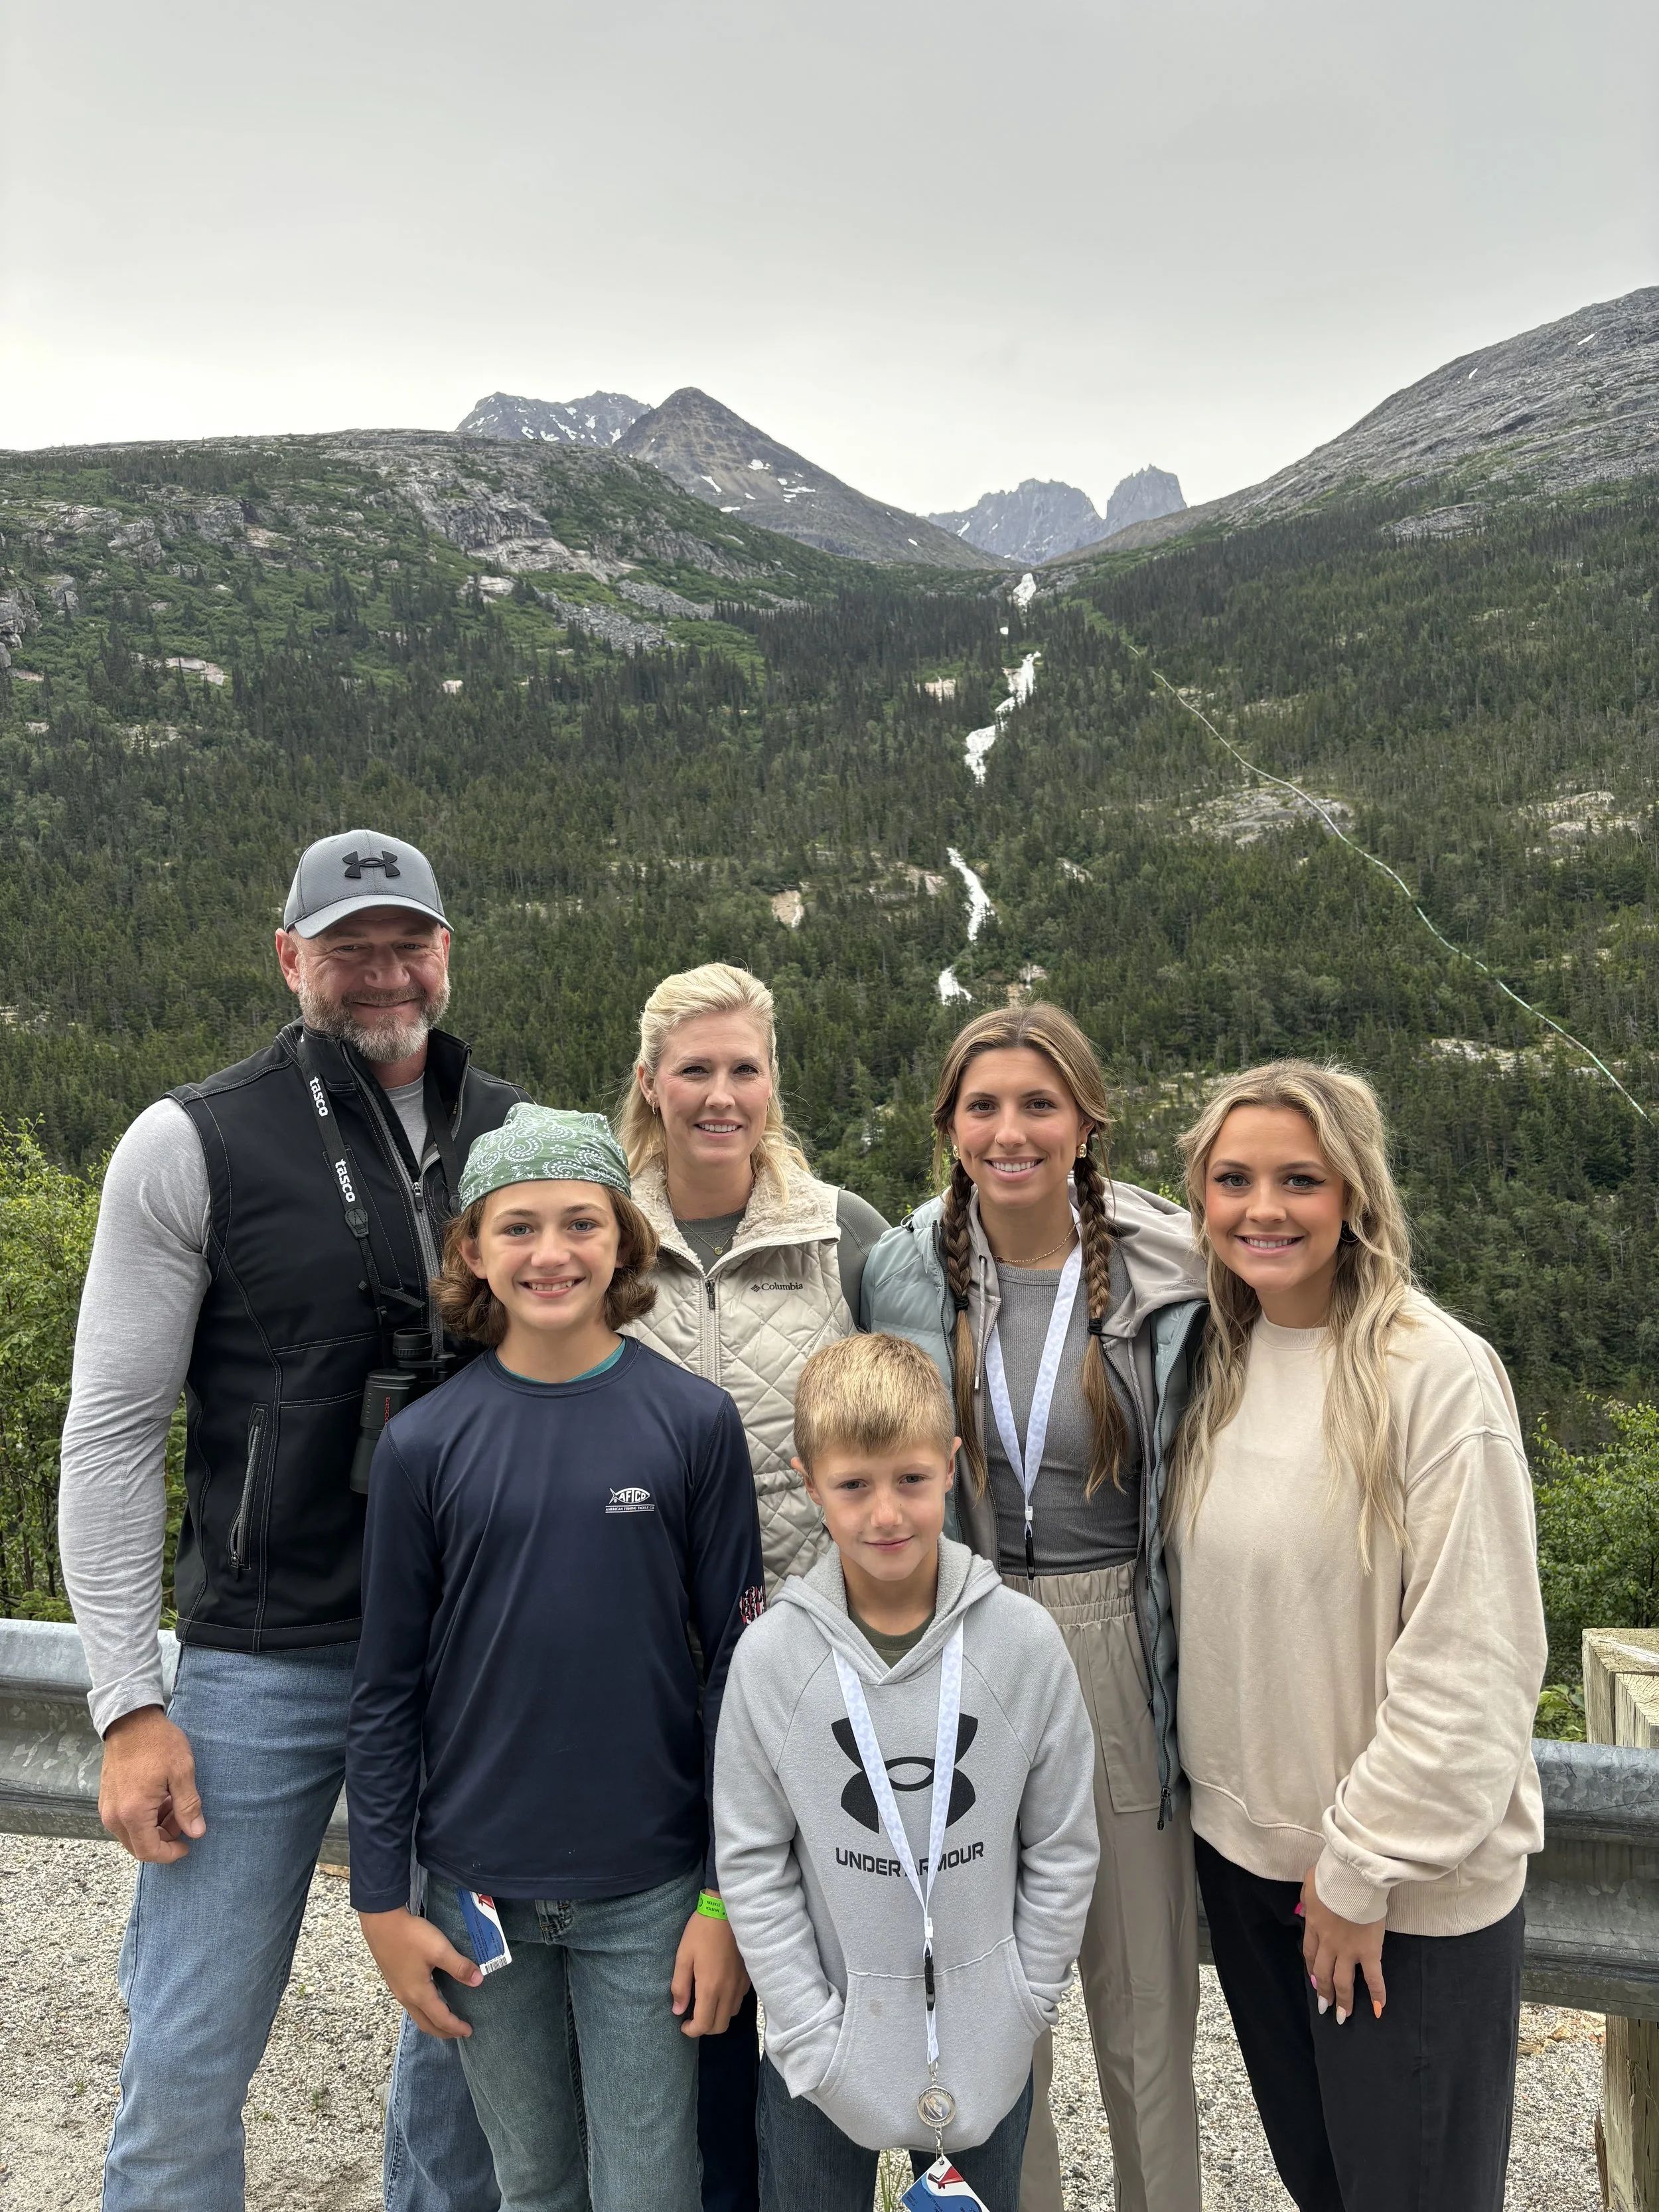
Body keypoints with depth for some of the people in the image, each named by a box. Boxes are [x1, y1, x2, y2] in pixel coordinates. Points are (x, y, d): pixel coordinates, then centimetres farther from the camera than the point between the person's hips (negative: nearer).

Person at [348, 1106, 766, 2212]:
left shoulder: (695, 1421, -8)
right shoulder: (426, 1442, -5)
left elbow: (736, 1660, -4)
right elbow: (388, 1690, 1)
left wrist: (729, 1895, -5)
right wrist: (384, 1901, 1)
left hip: (648, 1891, -1)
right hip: (478, 1885, 1)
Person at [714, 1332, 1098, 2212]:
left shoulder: (1023, 1641, -12)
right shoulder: (770, 1657, -13)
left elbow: (1063, 1848, -3)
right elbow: (753, 1863, -7)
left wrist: (1022, 2012, -3)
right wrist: (813, 2037, -9)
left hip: (984, 2049, 1)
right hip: (823, 2057, 0)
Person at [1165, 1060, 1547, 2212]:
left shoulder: (1438, 1372, -19)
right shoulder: (1219, 1363, 1)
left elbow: (1470, 1658, -18)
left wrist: (1365, 1864, -14)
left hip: (1411, 1883, -5)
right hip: (1245, 1848, 6)